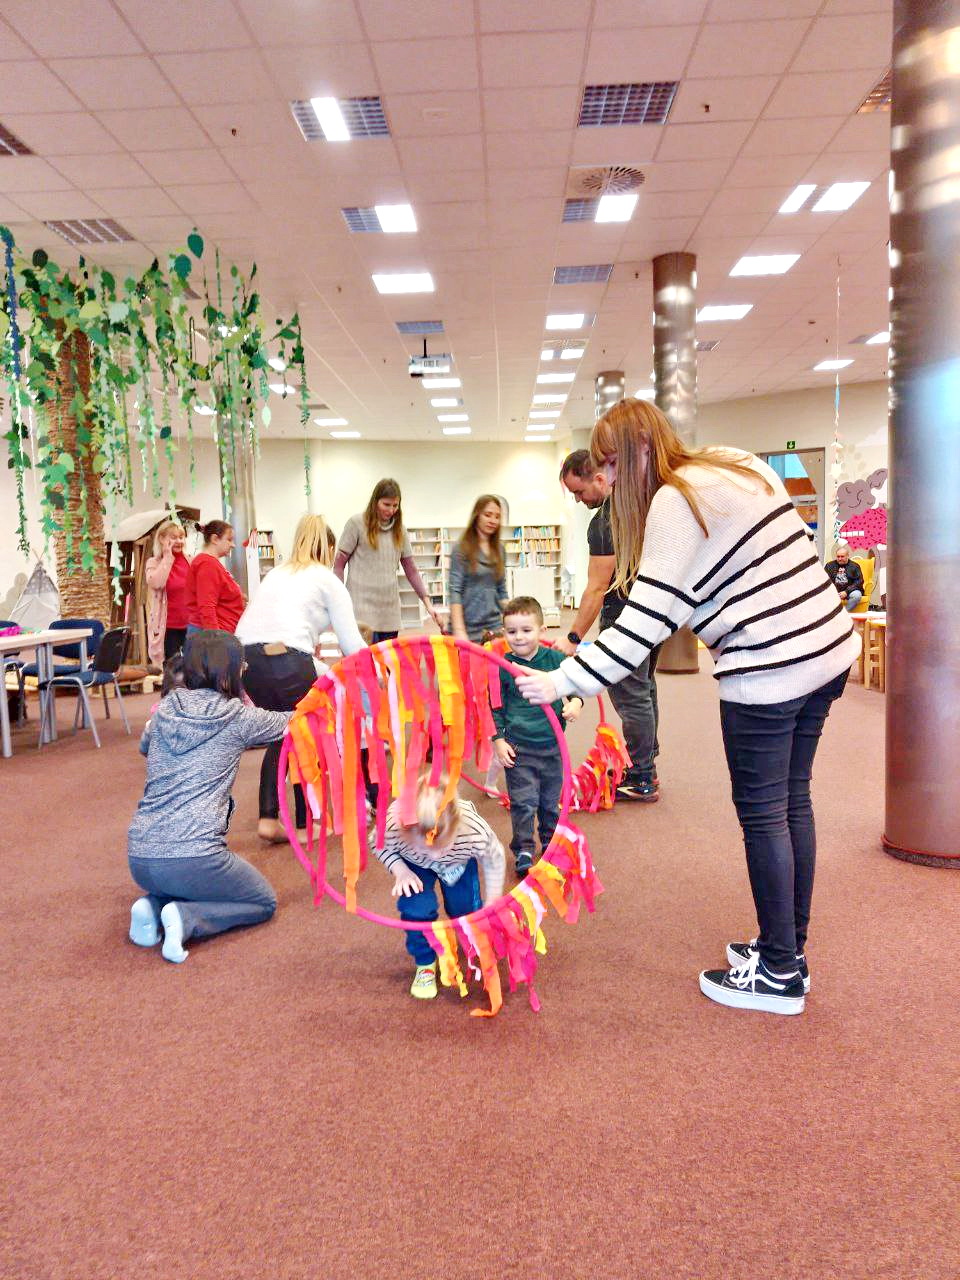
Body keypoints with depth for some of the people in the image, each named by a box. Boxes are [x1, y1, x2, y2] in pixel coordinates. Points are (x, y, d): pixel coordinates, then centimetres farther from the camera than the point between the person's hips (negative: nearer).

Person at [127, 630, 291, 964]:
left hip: (139, 858, 6)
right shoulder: (238, 718, -4)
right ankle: (186, 918, -6)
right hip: (193, 857, -6)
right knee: (264, 902, 19)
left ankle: (151, 906, 7)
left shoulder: (165, 709, 8)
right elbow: (290, 722, 15)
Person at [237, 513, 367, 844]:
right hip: (286, 660, -5)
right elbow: (351, 643, 8)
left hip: (246, 657, 6)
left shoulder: (276, 574, 27)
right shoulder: (327, 580, 11)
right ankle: (306, 825, 23)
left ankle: (267, 818, 17)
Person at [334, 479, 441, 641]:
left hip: (390, 611, 5)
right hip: (362, 609, -4)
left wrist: (427, 602, 6)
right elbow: (339, 565, 1)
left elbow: (411, 569, 14)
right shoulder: (356, 523, -1)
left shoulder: (399, 529, 12)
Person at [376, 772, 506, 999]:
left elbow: (495, 859, -20)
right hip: (415, 865, 0)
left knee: (467, 911, 1)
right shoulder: (392, 824, -44)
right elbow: (380, 846, -17)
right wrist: (400, 870, -33)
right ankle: (425, 964, 6)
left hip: (460, 862, 1)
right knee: (416, 908, -22)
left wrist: (492, 905, -10)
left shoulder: (474, 830, -44)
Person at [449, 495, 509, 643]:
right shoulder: (462, 549, -5)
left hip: (494, 625, 5)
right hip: (468, 627, -4)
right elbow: (455, 591, -11)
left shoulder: (499, 549, 11)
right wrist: (459, 631, -20)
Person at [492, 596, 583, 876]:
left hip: (552, 745, 3)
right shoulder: (502, 667, -8)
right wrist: (498, 739, -7)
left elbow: (576, 684, 9)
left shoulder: (555, 659, -4)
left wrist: (576, 702, -11)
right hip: (517, 748, -2)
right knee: (523, 802, -4)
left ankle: (550, 841, 37)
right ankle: (523, 851, 9)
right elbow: (495, 707, -1)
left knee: (550, 800, 17)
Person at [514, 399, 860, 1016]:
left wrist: (565, 680, -17)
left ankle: (779, 975, 17)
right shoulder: (738, 464, 13)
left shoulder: (674, 502, -13)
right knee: (793, 802, 17)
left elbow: (645, 620, -19)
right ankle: (789, 950, 31)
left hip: (768, 672, -9)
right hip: (827, 647, 9)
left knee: (763, 815, 3)